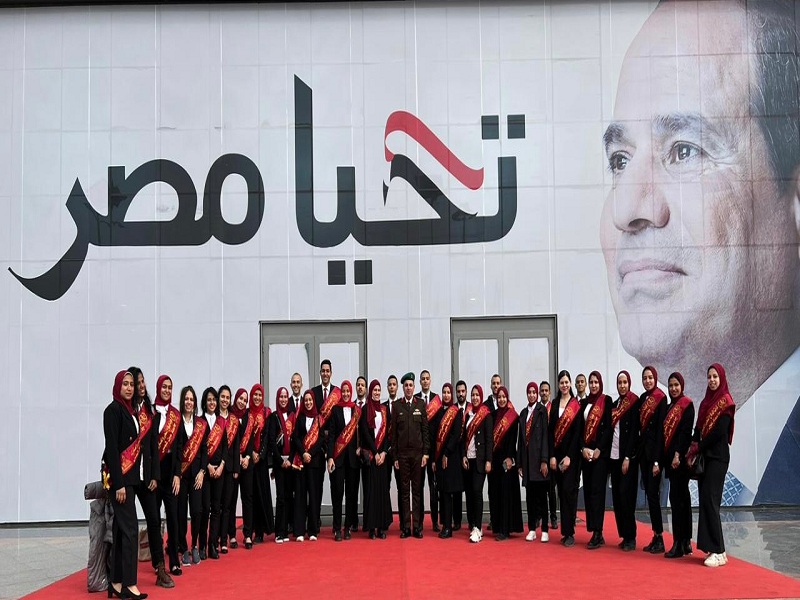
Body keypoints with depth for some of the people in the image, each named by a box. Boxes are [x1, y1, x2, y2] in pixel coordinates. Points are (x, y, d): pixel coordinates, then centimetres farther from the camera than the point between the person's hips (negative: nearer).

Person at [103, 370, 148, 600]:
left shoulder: (131, 411, 13)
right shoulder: (113, 410, -10)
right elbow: (112, 447, -15)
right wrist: (119, 483, -18)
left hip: (130, 476, 8)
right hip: (119, 477, -8)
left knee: (121, 529, 8)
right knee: (129, 529, -8)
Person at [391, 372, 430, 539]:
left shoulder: (421, 404, 6)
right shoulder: (396, 406, 4)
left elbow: (425, 430, 5)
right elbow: (393, 432, 4)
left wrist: (425, 453, -1)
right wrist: (394, 456, 0)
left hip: (418, 452, 0)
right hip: (402, 454, 0)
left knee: (417, 490, 3)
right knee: (404, 490, 3)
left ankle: (418, 526, 6)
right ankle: (406, 526, 6)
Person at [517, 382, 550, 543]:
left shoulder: (542, 410, -2)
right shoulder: (523, 413, 15)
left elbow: (545, 435, -9)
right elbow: (521, 437, 14)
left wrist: (544, 460, -14)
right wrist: (519, 463, 11)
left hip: (538, 457, -5)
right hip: (526, 458, 5)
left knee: (541, 495, -2)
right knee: (530, 495, 8)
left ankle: (545, 530, 2)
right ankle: (532, 529, 14)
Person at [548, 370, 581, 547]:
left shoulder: (577, 404, -2)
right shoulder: (555, 405, 11)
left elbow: (578, 431, -7)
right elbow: (550, 430, 7)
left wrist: (569, 456, -13)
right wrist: (552, 456, -2)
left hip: (572, 453, -5)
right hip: (557, 453, 5)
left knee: (568, 490, -10)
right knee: (562, 491, 7)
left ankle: (569, 533, -7)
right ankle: (565, 531, 12)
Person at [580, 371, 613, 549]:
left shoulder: (606, 400, 0)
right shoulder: (585, 402, 14)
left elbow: (609, 427, -7)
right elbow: (581, 427, 10)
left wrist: (599, 449, -13)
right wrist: (583, 448, -4)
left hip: (600, 452, -6)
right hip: (586, 452, 6)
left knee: (597, 490, -10)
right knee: (588, 491, 4)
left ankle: (597, 533, -12)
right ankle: (594, 532, 7)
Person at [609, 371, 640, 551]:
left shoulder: (635, 403, -6)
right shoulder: (614, 404, 14)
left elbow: (634, 431, -11)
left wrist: (627, 457, -16)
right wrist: (607, 451, 6)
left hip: (628, 455, -7)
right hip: (614, 455, 7)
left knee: (626, 494, -9)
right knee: (617, 495, 6)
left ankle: (631, 538, -4)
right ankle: (624, 535, 12)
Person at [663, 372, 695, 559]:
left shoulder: (687, 404, -7)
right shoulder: (671, 407, 17)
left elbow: (686, 431, -15)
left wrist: (678, 454, -21)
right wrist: (668, 456, 12)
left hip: (680, 456, -9)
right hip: (671, 456, 9)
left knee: (677, 497, -11)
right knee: (682, 497, 10)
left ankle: (679, 543, -10)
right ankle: (686, 542, 14)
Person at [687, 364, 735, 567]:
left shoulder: (725, 402, -6)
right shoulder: (706, 402, 16)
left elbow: (719, 432, -14)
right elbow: (698, 428, 13)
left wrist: (697, 448, -9)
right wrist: (694, 449, -3)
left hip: (717, 457, -7)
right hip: (704, 457, 7)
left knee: (710, 501, -12)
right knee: (705, 501, 4)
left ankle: (718, 552, -11)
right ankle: (712, 547, 6)